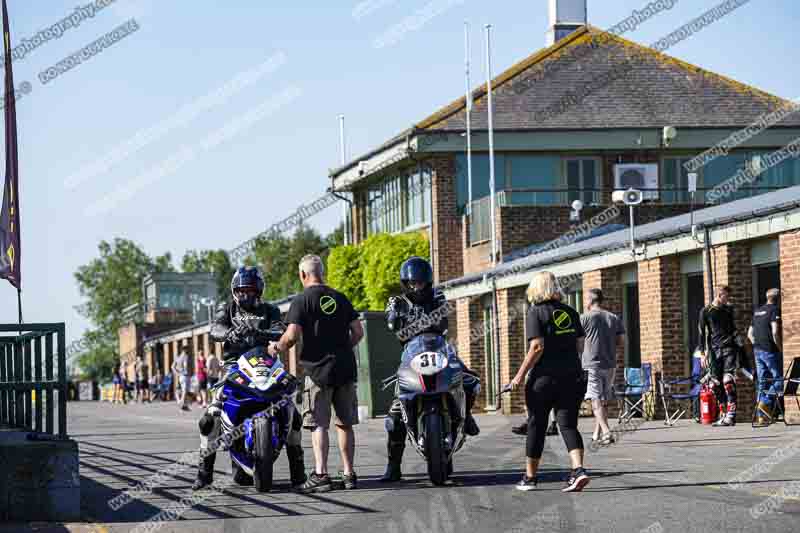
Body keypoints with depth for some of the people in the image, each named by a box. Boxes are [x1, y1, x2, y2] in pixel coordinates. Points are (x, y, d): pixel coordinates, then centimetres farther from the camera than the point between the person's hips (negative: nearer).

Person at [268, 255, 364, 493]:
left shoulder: (302, 300, -5)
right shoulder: (340, 298, 11)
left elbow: (291, 336, -13)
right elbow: (358, 332, 9)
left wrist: (277, 347, 5)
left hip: (318, 368, -5)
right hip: (345, 367, 5)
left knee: (319, 424, -6)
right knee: (345, 424, 10)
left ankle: (320, 474, -15)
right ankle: (349, 474, 12)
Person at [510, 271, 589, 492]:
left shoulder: (535, 312, -7)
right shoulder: (570, 312, 9)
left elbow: (537, 347, -15)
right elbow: (580, 346, 11)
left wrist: (520, 375, -10)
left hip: (545, 377, -4)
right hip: (572, 377, 4)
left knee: (537, 425, 8)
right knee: (568, 424, 3)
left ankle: (530, 477, 16)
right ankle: (578, 469, -17)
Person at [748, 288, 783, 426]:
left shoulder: (757, 312, 17)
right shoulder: (775, 310, -8)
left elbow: (750, 334, 20)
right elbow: (775, 333, -19)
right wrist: (781, 349, -11)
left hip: (758, 351, 8)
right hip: (770, 351, -8)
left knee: (762, 383, 8)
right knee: (779, 378, -1)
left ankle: (761, 416, 6)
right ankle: (766, 403, -16)